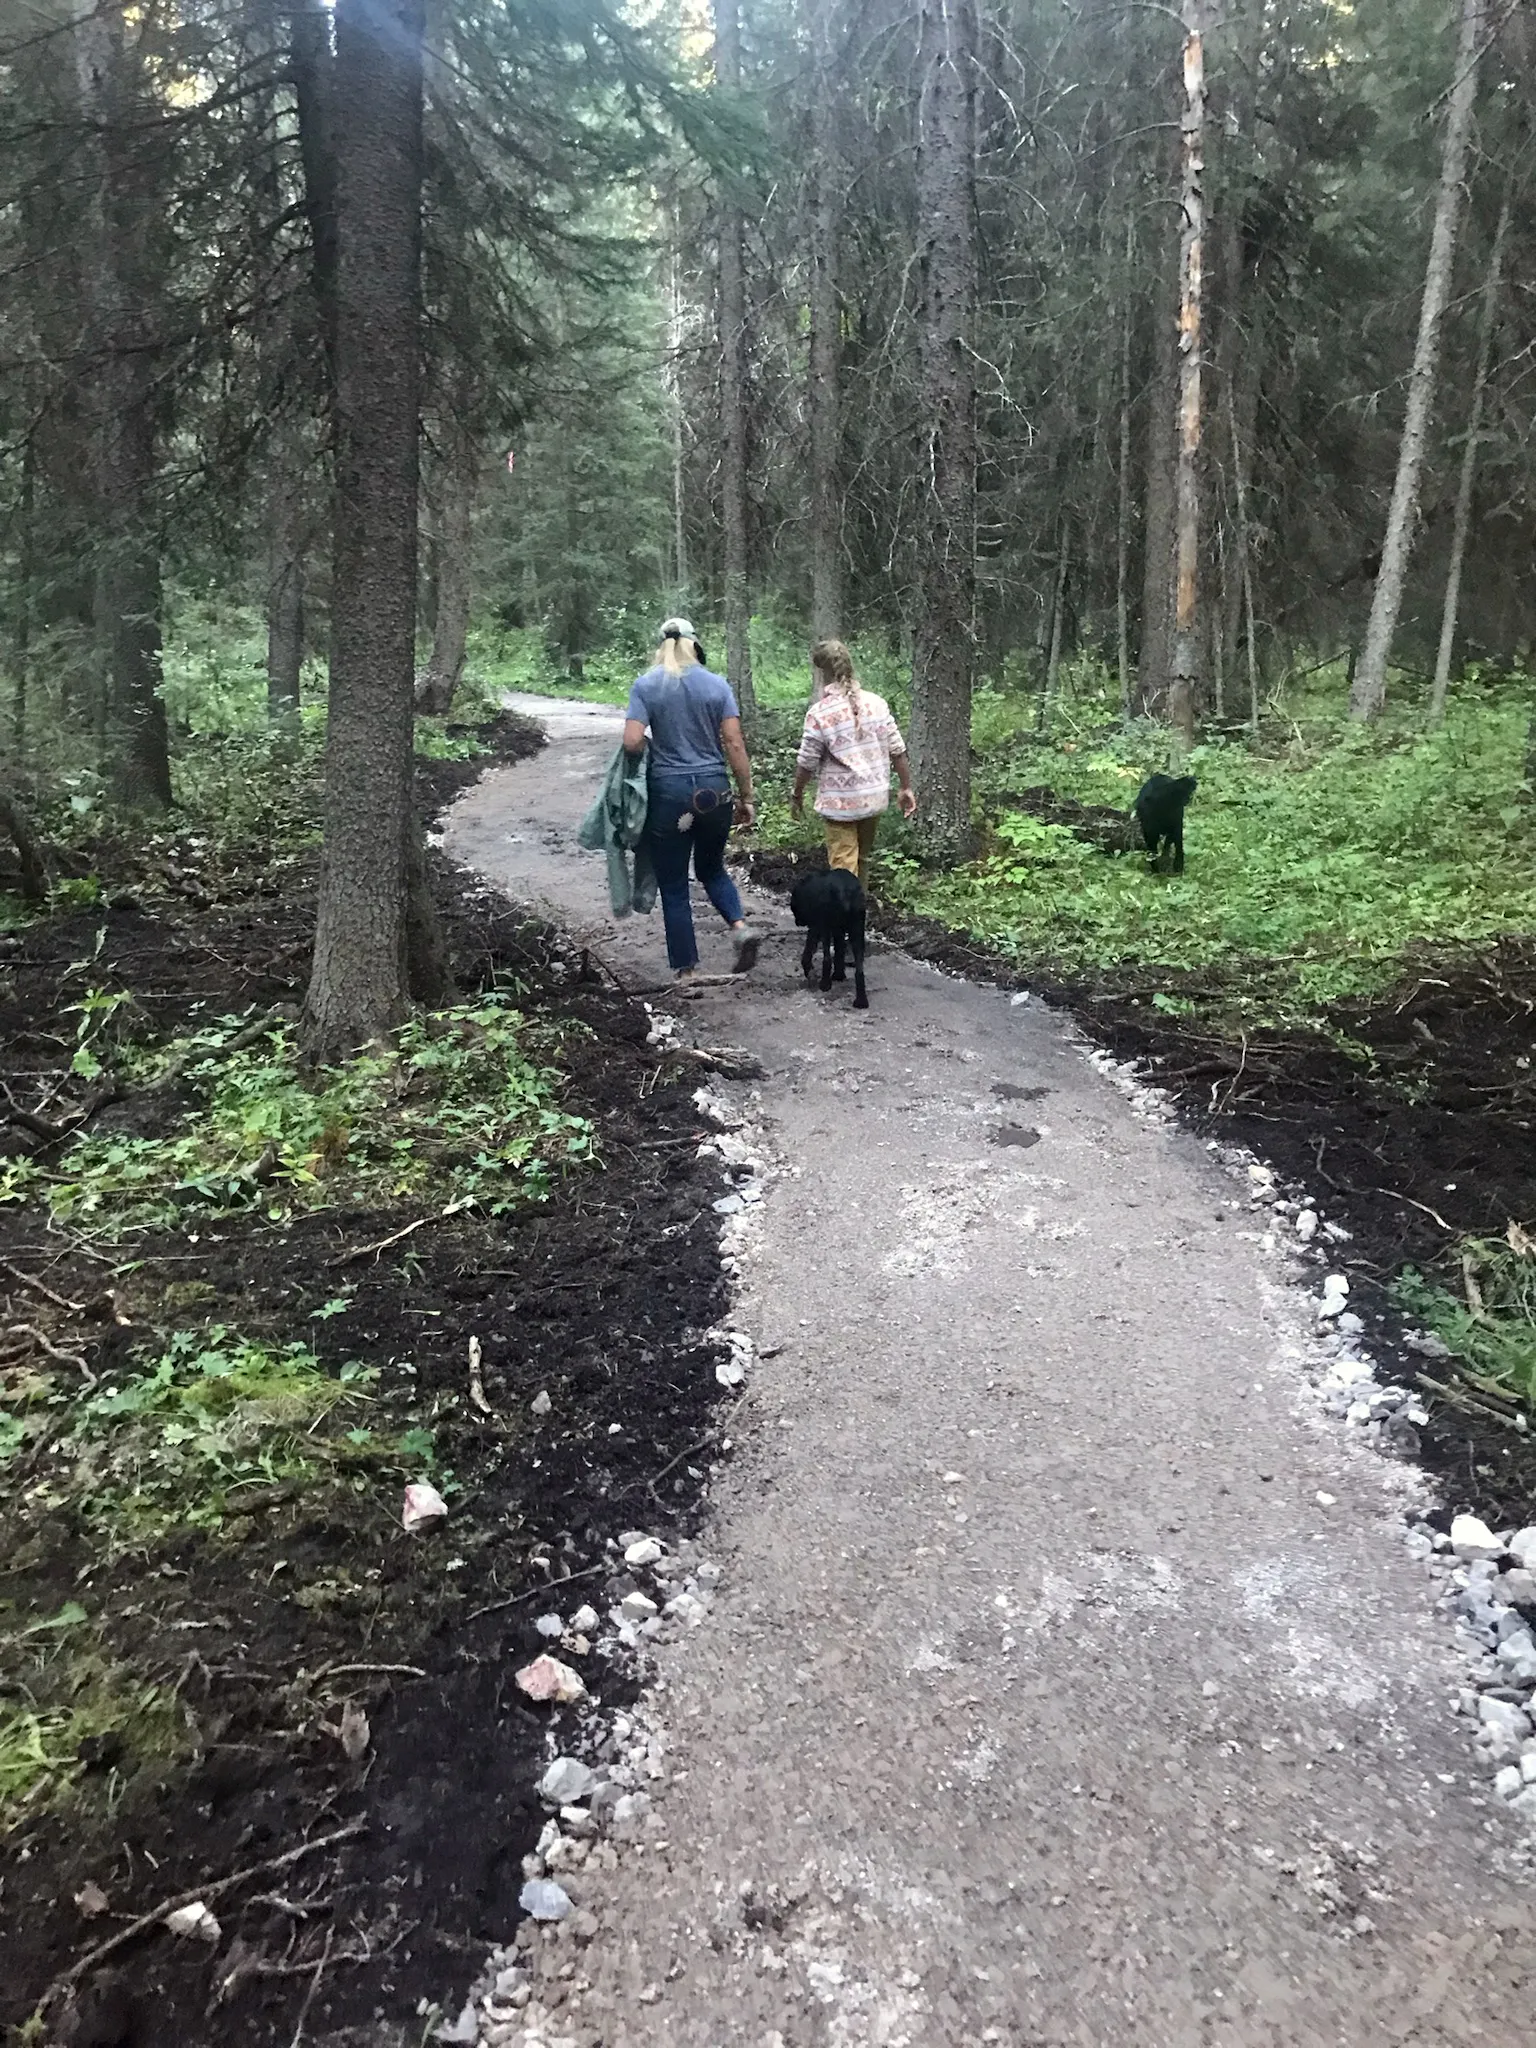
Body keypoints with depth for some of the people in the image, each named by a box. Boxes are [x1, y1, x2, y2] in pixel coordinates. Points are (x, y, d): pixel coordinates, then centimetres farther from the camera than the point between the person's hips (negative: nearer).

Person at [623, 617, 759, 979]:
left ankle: (686, 971, 12)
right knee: (711, 868, 24)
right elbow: (735, 745, -3)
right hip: (714, 791, 2)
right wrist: (746, 797, 4)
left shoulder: (646, 685, -5)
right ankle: (740, 925, 0)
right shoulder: (717, 684, 0)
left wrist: (655, 745, 9)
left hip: (668, 793, -2)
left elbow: (632, 742, -14)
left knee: (673, 885, 9)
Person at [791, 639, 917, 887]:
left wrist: (797, 796, 6)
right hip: (875, 798, 5)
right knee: (862, 859, 22)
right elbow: (897, 751, -1)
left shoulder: (819, 713, -15)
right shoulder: (876, 703, -2)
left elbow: (806, 763, -9)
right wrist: (907, 788, 9)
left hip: (839, 803, -5)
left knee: (843, 868, 1)